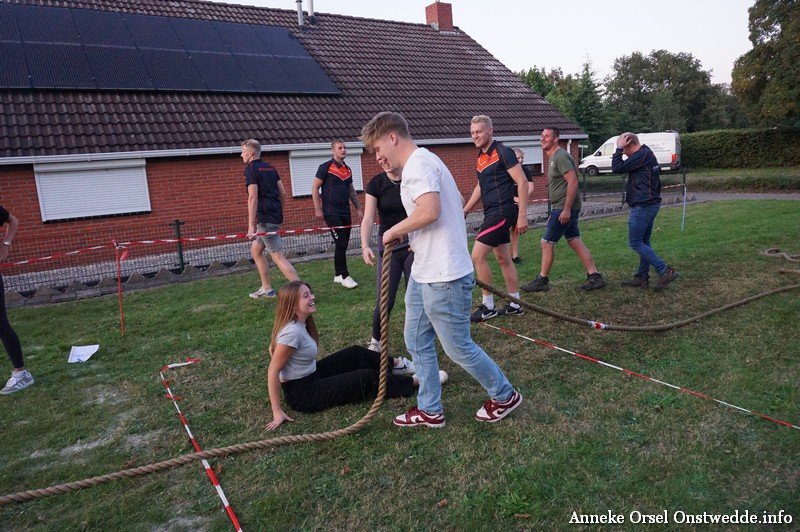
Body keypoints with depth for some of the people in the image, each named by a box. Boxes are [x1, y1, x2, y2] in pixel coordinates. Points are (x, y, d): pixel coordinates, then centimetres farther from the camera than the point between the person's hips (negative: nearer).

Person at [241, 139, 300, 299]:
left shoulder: (250, 169, -8)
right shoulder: (270, 168, 15)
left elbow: (253, 197, -18)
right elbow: (283, 193, 14)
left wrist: (251, 225, -21)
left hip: (265, 218, -9)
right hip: (275, 216, 9)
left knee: (278, 257, -8)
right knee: (255, 250, 21)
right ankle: (266, 289, 24)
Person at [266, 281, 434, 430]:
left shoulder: (299, 323, -2)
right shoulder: (292, 331, -29)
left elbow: (273, 349, 9)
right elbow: (273, 370, -26)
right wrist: (277, 411, -23)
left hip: (311, 375, 9)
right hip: (302, 394, -9)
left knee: (356, 353, 14)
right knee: (366, 378, -9)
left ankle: (396, 364, 32)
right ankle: (414, 382, 7)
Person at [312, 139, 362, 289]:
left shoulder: (348, 169, 14)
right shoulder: (326, 167, -6)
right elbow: (315, 188, -6)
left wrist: (358, 208, 16)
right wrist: (318, 209, -11)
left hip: (345, 212, 7)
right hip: (332, 213, -7)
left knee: (343, 244, 8)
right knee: (341, 244, -9)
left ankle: (338, 275, 19)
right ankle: (345, 277, -1)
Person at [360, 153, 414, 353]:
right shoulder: (376, 183, -5)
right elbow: (368, 218, -12)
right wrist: (365, 245, -28)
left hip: (414, 245, 0)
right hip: (388, 246, 0)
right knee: (384, 301, -3)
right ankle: (375, 341, 21)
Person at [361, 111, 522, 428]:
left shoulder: (418, 164, -16)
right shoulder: (424, 162, 17)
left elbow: (429, 211, -33)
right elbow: (459, 202, 25)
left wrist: (394, 231, -15)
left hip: (443, 277, -11)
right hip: (424, 272, 11)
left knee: (458, 347, 4)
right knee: (416, 341, 15)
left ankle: (505, 396, 26)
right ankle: (430, 410, 28)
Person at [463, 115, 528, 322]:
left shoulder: (502, 152, -12)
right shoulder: (481, 157, 14)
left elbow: (522, 182, -15)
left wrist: (522, 214, -19)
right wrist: (464, 211, 24)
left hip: (502, 212, -9)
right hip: (492, 213, 9)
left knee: (478, 256, -10)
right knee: (503, 259, 13)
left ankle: (487, 307, 0)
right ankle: (515, 305, 23)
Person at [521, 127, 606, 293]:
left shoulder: (560, 156, -14)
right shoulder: (553, 157, 18)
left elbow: (573, 182, -22)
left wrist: (566, 209, -25)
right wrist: (554, 212, 24)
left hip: (564, 209, -10)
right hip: (563, 209, 10)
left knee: (547, 243, -3)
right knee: (575, 242, 9)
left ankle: (542, 281, 7)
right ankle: (594, 276, 11)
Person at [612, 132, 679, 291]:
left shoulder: (642, 155, -15)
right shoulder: (647, 154, 18)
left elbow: (617, 168, -18)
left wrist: (619, 148, -10)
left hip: (643, 206, -11)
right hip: (650, 204, 11)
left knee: (635, 243, -8)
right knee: (643, 242, 13)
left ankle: (665, 271, -9)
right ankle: (642, 277, 18)